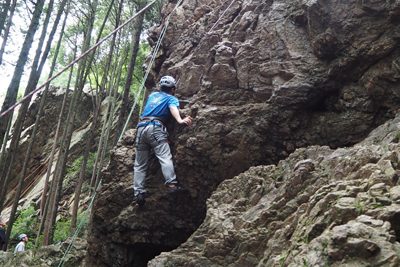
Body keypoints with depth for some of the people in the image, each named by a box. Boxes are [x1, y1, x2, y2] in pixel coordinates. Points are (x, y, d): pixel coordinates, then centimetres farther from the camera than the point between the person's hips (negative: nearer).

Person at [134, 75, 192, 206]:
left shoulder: (153, 95, 31)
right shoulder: (172, 98, 14)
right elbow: (173, 108, -10)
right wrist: (180, 120, -28)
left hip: (141, 127, 6)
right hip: (156, 127, -5)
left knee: (140, 164, 5)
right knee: (165, 157, -19)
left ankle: (138, 193, -4)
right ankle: (172, 184, -35)